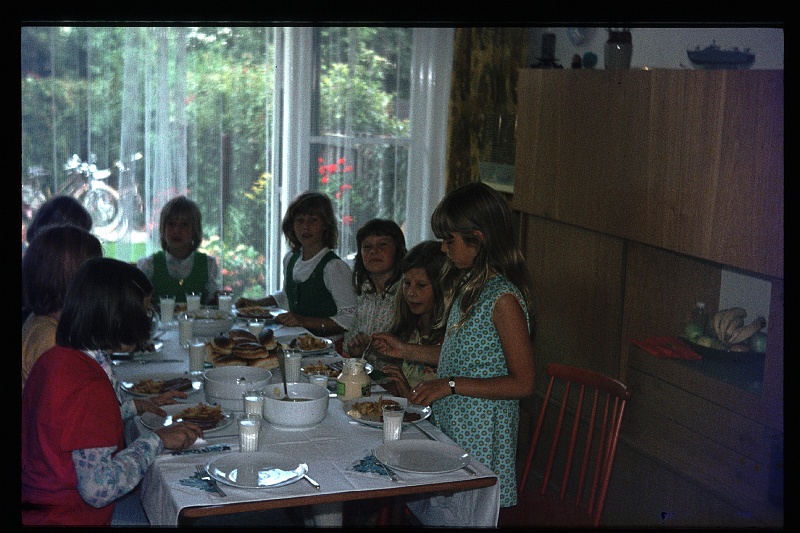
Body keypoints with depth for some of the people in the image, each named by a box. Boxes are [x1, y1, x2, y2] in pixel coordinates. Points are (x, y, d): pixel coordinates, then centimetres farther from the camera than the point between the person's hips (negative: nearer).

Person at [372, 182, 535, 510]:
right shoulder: (470, 286, 8)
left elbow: (522, 384, -21)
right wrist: (407, 351, 13)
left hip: (480, 433, -8)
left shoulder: (504, 299, -20)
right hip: (451, 424, 9)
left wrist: (451, 384, -22)